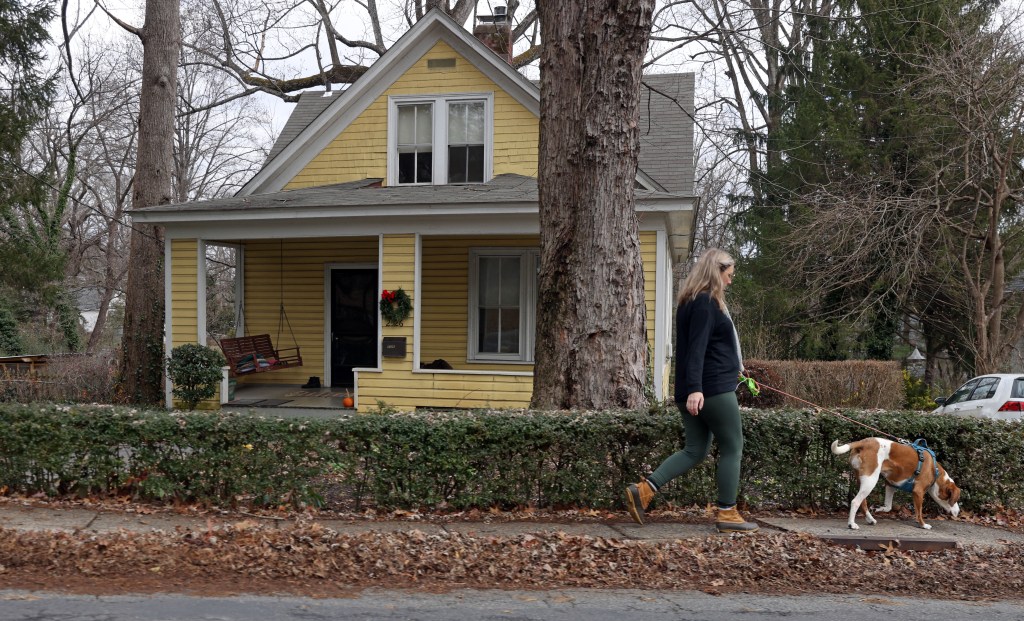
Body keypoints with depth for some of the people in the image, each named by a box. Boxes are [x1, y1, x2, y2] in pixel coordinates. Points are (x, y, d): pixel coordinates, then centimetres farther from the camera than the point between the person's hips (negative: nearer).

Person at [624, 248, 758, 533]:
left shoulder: (694, 301, 19)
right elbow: (696, 348, -22)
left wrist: (725, 372, 43)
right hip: (712, 389, -10)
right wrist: (695, 388, -30)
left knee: (696, 450, 10)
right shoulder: (706, 303, -12)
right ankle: (727, 515, 8)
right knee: (733, 447, 2)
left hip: (697, 390, 10)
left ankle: (643, 490, -1)